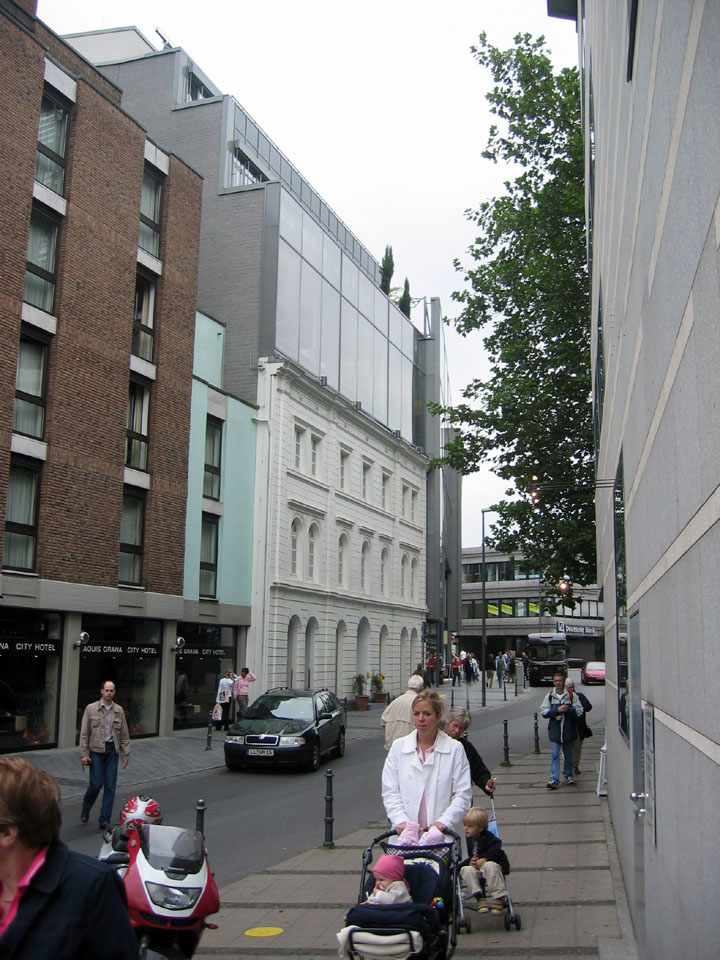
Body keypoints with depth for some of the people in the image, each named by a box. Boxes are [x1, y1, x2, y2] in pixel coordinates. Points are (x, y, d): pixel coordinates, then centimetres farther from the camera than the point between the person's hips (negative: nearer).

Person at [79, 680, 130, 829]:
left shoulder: (119, 710, 8)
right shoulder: (91, 708, 1)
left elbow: (124, 735, 11)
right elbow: (84, 733, 0)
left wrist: (125, 755, 7)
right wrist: (83, 754, -7)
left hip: (112, 750, 3)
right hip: (96, 750, -2)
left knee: (110, 786, 0)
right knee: (96, 783, -6)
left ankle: (104, 821, 8)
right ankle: (86, 808, 25)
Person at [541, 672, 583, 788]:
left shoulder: (571, 696, -1)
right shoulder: (549, 696, 3)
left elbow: (579, 711, -3)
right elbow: (544, 712, -3)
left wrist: (568, 709, -19)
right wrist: (557, 710, -15)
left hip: (568, 730, 0)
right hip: (555, 731, 0)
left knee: (568, 755, 14)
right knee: (554, 755, -6)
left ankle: (568, 775, 33)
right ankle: (554, 779, -6)